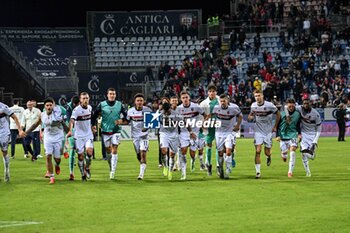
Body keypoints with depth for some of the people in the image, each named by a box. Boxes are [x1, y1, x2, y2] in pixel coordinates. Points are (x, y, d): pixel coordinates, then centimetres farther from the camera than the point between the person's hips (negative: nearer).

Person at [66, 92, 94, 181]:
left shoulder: (90, 108, 4)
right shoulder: (76, 110, -16)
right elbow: (72, 120, -31)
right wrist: (70, 131, -47)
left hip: (89, 135, 3)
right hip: (79, 136, -3)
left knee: (89, 152, -17)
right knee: (80, 156, 0)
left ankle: (87, 168, 9)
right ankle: (83, 174, 16)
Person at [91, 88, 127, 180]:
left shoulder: (119, 104, 1)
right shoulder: (102, 105, -1)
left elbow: (125, 115, 10)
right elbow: (94, 115, 5)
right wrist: (94, 124, -8)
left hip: (116, 130, -1)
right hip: (105, 131, 1)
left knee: (114, 150, -10)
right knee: (108, 150, 8)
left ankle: (113, 171, -10)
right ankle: (111, 167, 30)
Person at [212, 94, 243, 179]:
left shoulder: (234, 107, -14)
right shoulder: (216, 108, -9)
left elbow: (240, 116, 5)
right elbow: (211, 115, 13)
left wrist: (237, 126, -1)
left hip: (230, 132, -2)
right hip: (219, 132, 2)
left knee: (228, 152, -15)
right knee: (220, 153, 4)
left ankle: (228, 171, -7)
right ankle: (220, 170, 21)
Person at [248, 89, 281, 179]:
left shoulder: (269, 105, -13)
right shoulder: (253, 105, -3)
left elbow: (278, 114, 1)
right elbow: (251, 115, 16)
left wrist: (275, 126, 0)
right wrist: (251, 117, -9)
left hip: (268, 131, -1)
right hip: (258, 131, 1)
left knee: (267, 152, 5)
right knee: (258, 151, -12)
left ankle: (268, 157, 44)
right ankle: (257, 172, -10)